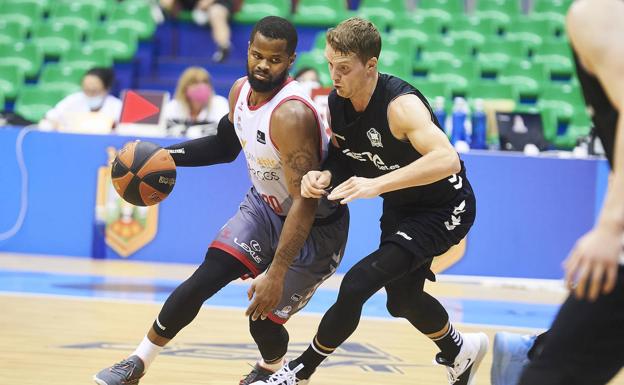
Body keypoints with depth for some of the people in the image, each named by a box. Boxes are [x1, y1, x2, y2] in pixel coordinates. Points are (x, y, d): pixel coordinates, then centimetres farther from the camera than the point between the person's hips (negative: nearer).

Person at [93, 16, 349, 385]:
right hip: (265, 205, 6)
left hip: (315, 226, -6)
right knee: (204, 279, -9)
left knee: (264, 318, -5)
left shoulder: (292, 114, -33)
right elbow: (225, 147, 15)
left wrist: (276, 274, -38)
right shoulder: (241, 91, -7)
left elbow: (305, 203, -34)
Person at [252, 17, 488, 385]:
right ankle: (461, 352, 54)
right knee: (402, 298, 26)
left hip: (443, 210, -9)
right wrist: (325, 176, -17)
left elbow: (447, 160, -45)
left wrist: (377, 183, -50)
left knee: (357, 285, -19)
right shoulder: (337, 102, -9)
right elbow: (344, 156, 7)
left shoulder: (400, 104, -32)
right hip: (400, 207, 9)